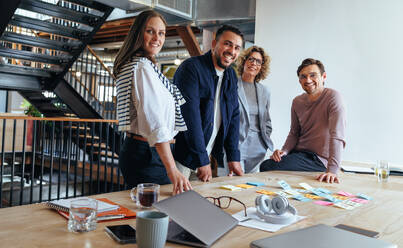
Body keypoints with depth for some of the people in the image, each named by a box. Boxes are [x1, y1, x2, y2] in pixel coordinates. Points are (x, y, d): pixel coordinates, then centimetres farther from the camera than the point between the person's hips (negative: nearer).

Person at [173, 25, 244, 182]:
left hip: (209, 156, 7)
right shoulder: (191, 67, -14)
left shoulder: (231, 75, 9)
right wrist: (202, 160, -21)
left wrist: (233, 157, 2)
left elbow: (233, 116, 9)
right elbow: (190, 115, -21)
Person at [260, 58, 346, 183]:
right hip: (299, 152, 6)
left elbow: (337, 136, -25)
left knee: (267, 167, -21)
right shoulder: (297, 101, 8)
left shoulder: (333, 97, -14)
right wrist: (284, 151, -6)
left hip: (318, 158, -6)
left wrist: (332, 170, -34)